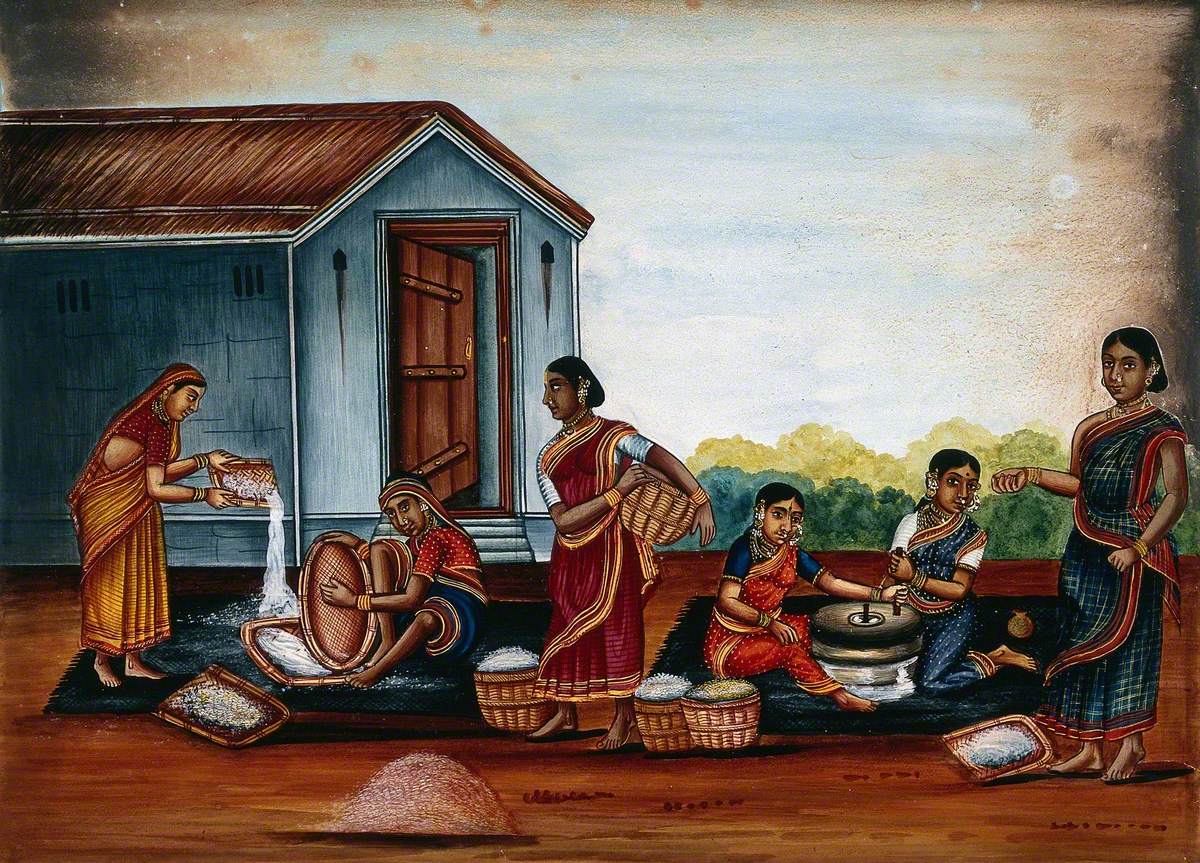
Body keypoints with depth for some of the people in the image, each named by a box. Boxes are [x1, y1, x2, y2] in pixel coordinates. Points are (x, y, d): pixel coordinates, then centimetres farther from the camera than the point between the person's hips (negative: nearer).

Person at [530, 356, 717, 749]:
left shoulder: (612, 436, -7)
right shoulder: (548, 456, 5)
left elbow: (663, 459, -21)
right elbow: (563, 521, -8)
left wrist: (701, 502, -35)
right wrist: (618, 490, -18)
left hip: (612, 551, -5)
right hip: (570, 558, 5)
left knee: (617, 627, 2)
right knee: (565, 628, 13)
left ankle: (623, 716, 15)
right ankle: (565, 714, 30)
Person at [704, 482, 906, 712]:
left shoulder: (791, 553, 0)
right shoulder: (745, 548, -20)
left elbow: (830, 582, 0)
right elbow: (726, 601, -26)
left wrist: (879, 594, -9)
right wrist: (769, 623, -34)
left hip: (764, 631, 7)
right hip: (730, 642, -7)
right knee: (788, 648, -25)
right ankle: (838, 695, -12)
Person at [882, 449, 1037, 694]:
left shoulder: (973, 535, -10)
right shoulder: (912, 522, -6)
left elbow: (959, 590, -15)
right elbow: (893, 576, -8)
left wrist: (915, 578, -28)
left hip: (955, 617, -3)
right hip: (916, 614, 4)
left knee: (930, 682, -14)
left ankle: (991, 660, 7)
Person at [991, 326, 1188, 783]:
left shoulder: (1161, 431, -6)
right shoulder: (1090, 428, 12)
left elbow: (1176, 496, -13)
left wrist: (1138, 548, -21)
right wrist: (1031, 475, 9)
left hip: (1132, 554, -6)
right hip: (1086, 552, 6)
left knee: (1126, 640, 0)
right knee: (1084, 643, 7)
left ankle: (1132, 743, 17)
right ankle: (1090, 748, 14)